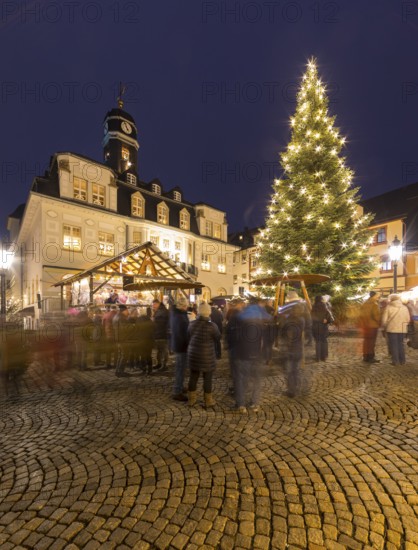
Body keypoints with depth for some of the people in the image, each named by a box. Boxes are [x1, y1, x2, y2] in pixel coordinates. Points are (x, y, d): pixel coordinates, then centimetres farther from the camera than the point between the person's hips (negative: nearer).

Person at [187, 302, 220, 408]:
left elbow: (188, 338, 8)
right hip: (207, 356, -4)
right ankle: (208, 401, 22)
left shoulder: (192, 324, -3)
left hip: (193, 354, 5)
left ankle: (191, 399, 27)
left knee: (193, 377, 15)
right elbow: (218, 338, -4)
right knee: (207, 379, 9)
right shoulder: (211, 326, -19)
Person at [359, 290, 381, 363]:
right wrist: (379, 323, -2)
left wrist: (362, 324, 14)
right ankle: (370, 357, 4)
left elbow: (361, 315, 11)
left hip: (364, 325, 7)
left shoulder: (364, 304, 11)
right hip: (372, 325, -7)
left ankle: (366, 357, 20)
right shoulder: (374, 305, -13)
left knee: (366, 341, 14)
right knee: (371, 342, 0)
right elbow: (377, 316, -18)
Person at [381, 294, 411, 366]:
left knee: (393, 345, 3)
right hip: (402, 329, 4)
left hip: (392, 329, -4)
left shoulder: (388, 307, -8)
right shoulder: (405, 307, 6)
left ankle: (396, 361, 4)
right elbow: (408, 319, 7)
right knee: (400, 344, 16)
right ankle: (402, 360, 20)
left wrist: (384, 327, 7)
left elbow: (384, 320, -8)